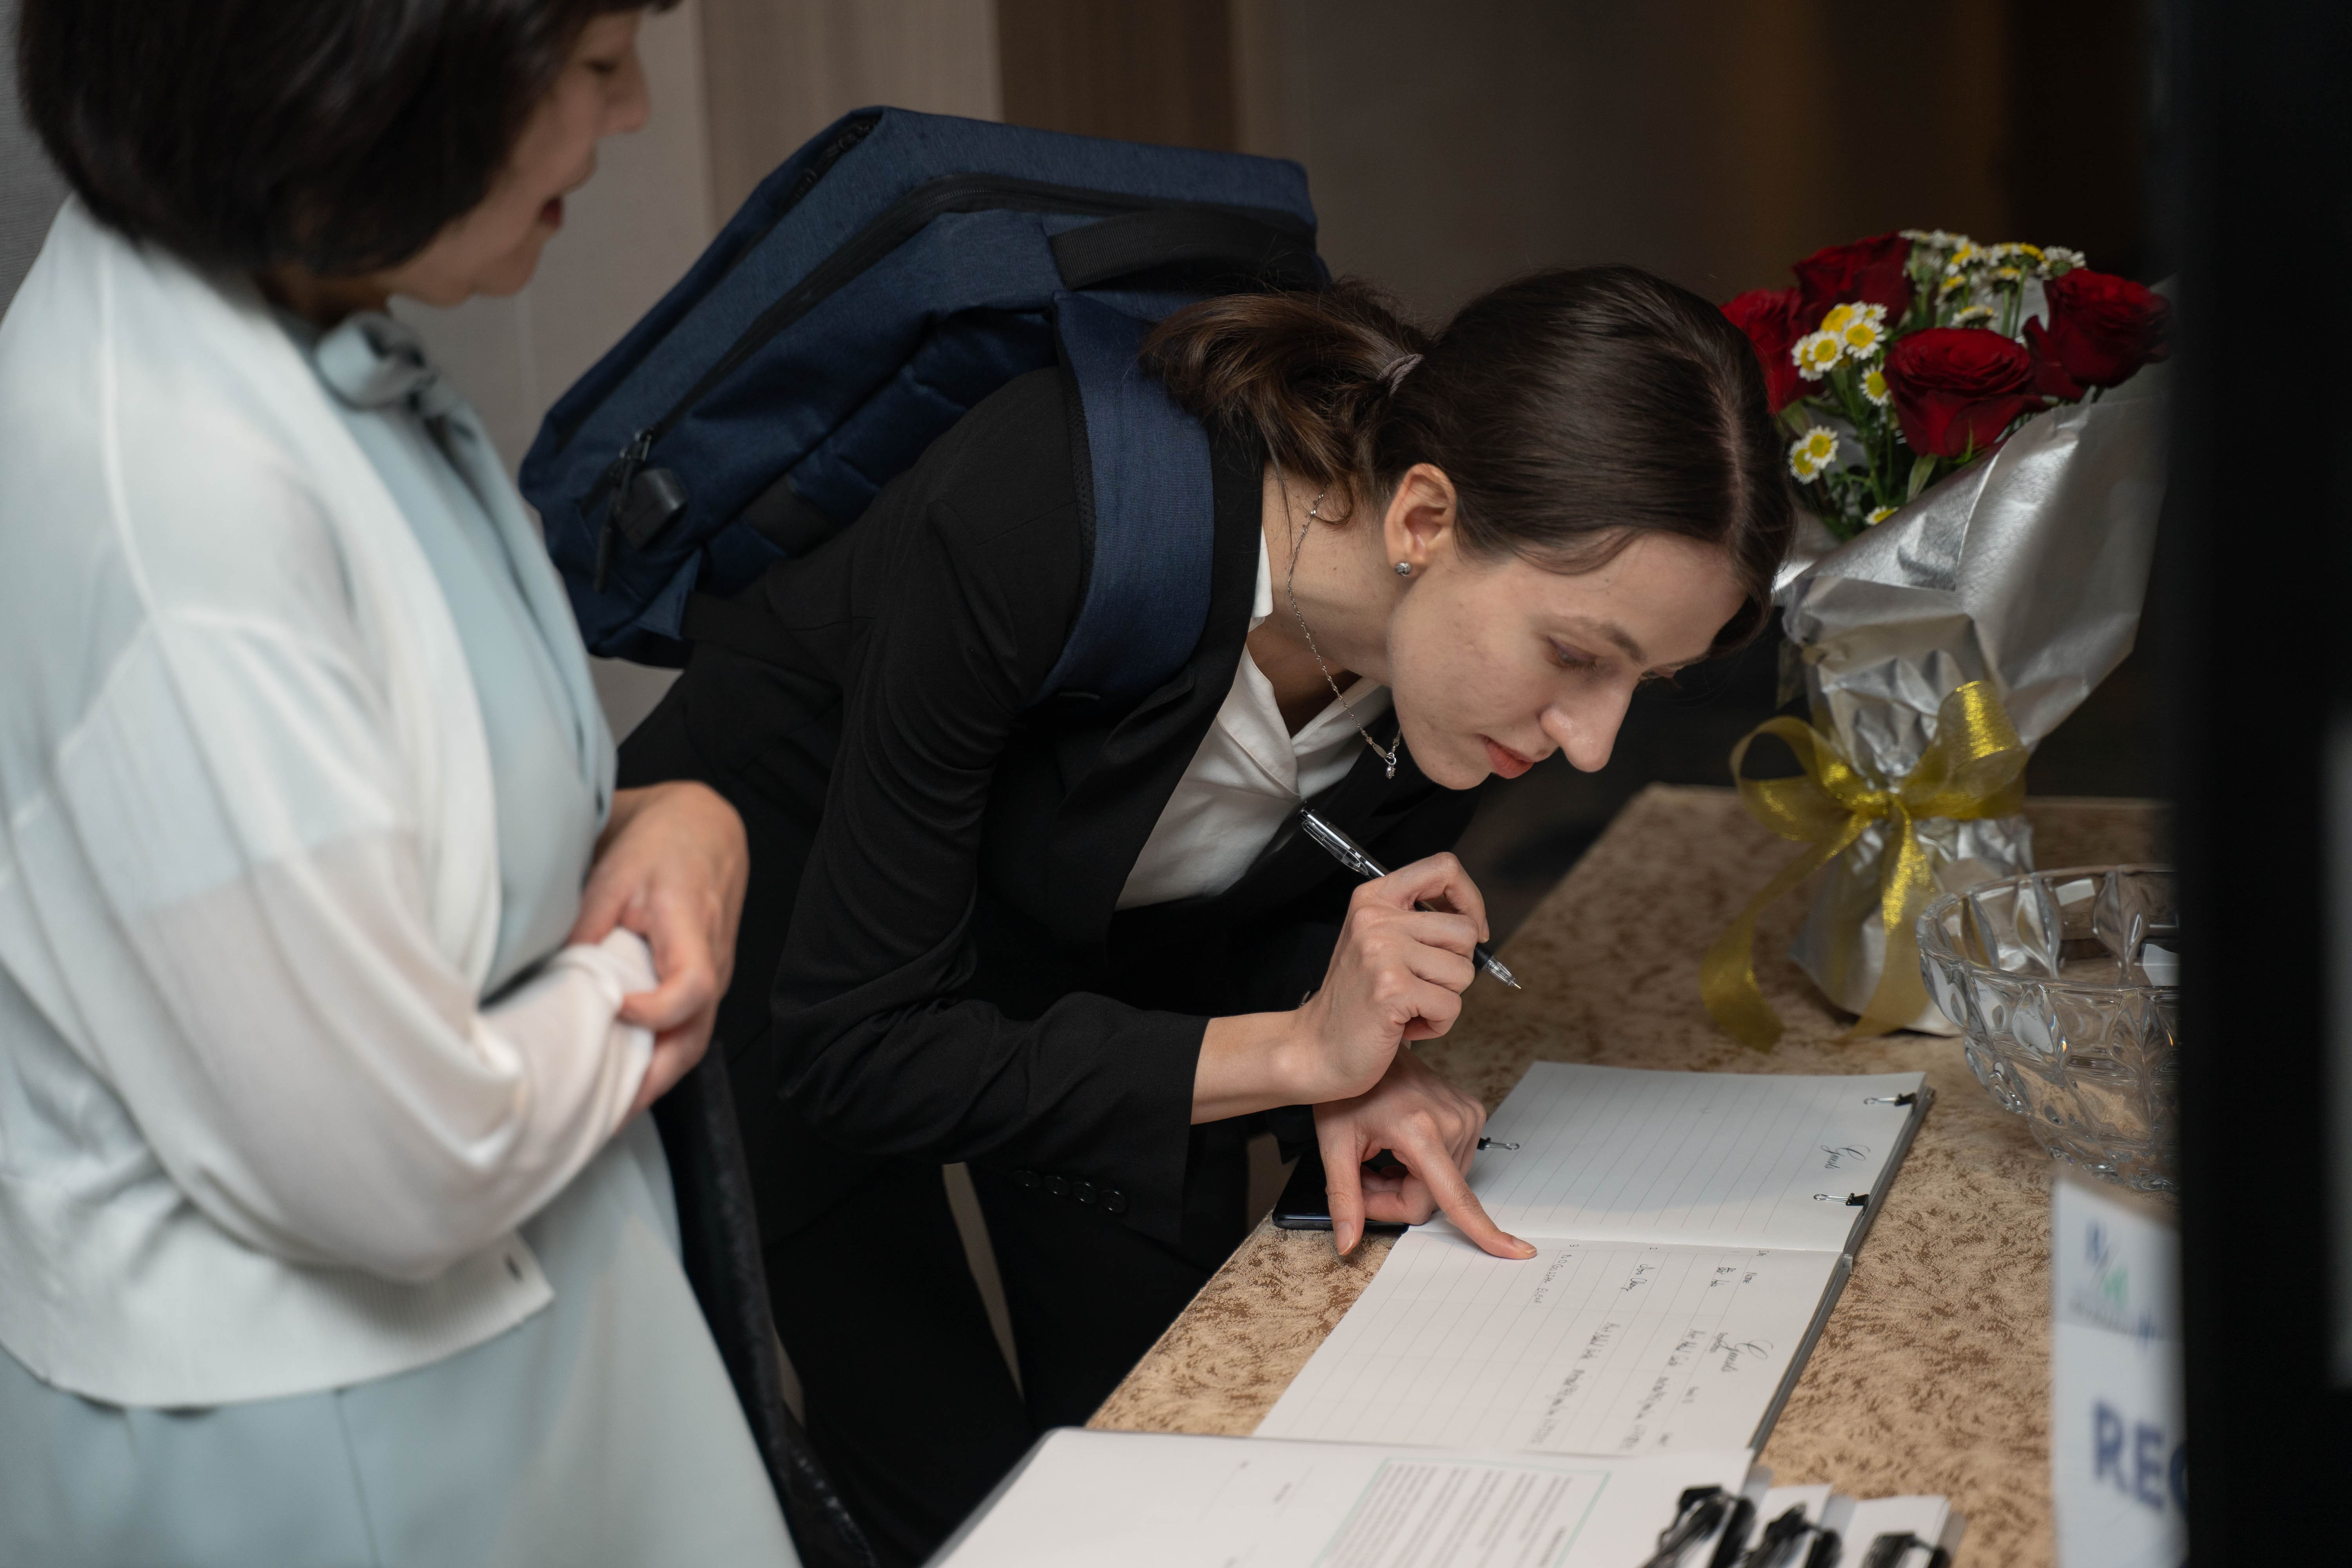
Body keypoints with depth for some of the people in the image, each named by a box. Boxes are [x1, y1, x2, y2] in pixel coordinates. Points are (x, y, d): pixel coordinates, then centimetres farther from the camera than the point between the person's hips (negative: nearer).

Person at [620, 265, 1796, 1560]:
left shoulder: (1487, 627, -23)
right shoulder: (1023, 520, -40)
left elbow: (1304, 907, -3)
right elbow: (850, 1042, -32)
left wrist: (1350, 1070, -25)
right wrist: (1298, 1051, -34)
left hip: (1099, 942, 5)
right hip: (783, 918, -4)